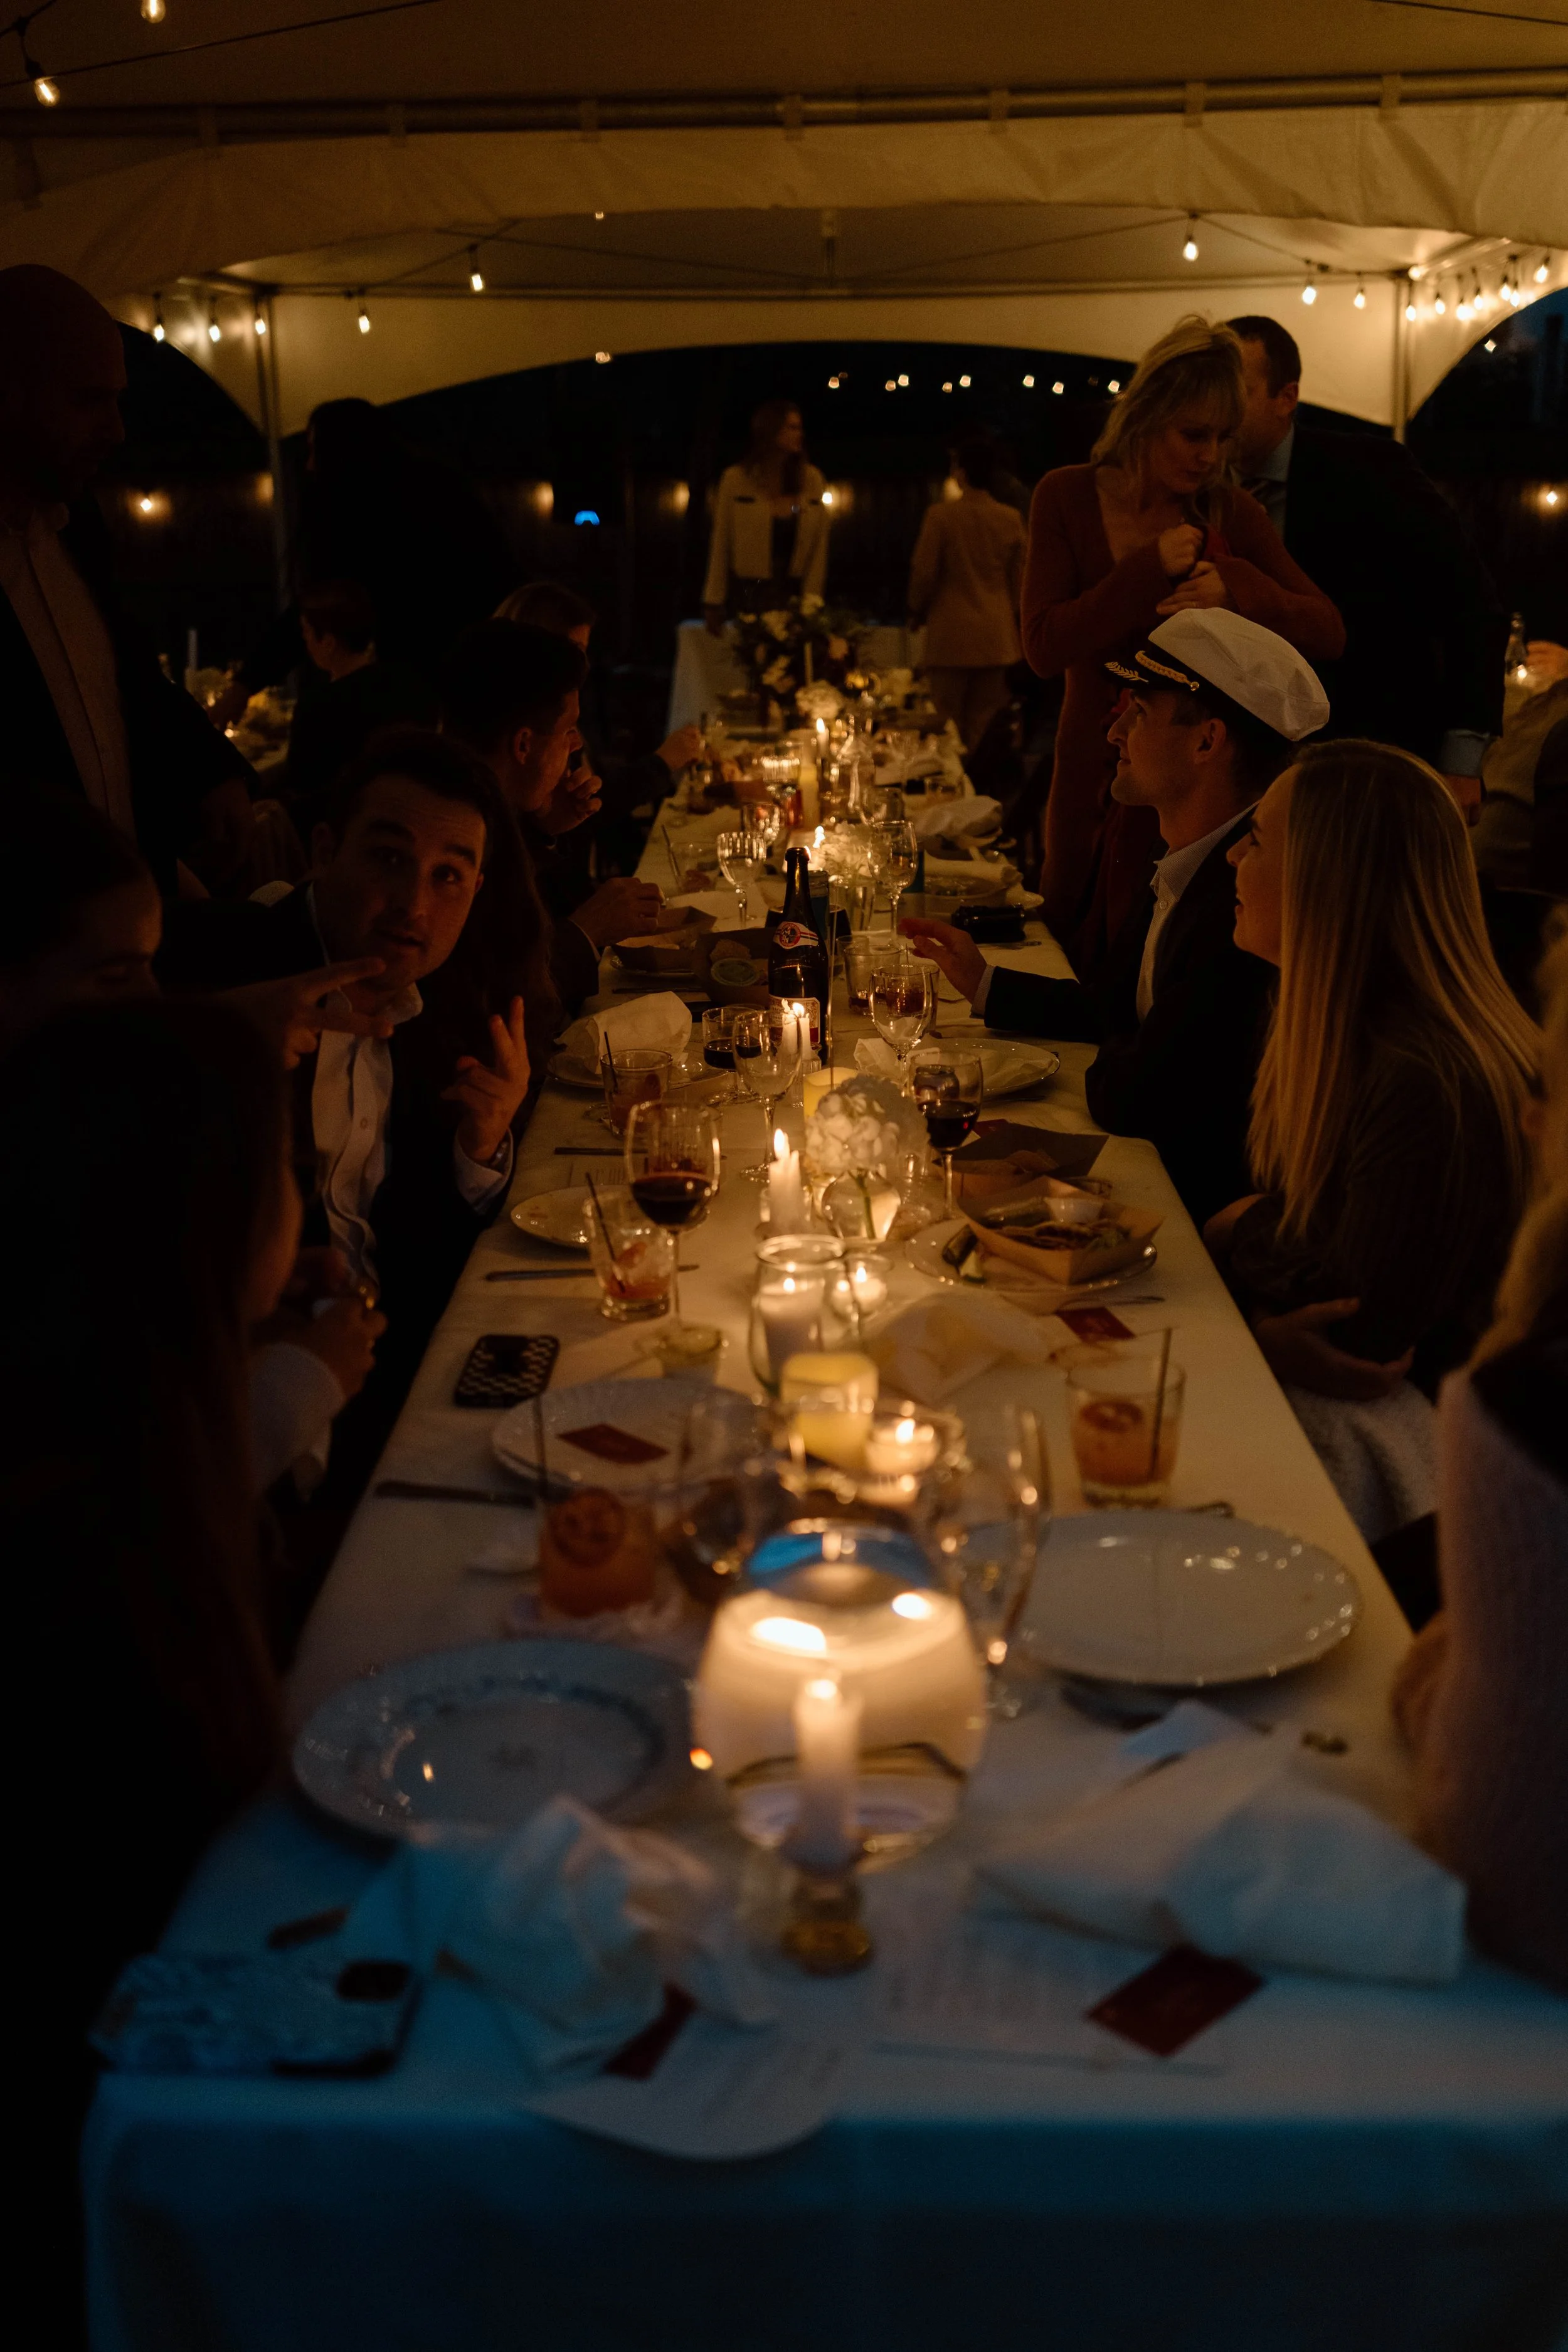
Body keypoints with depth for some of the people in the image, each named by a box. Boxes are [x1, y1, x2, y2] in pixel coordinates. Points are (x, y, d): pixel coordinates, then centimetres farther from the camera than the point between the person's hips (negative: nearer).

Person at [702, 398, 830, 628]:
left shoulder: (812, 479, 4)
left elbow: (819, 545, 5)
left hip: (792, 593, 2)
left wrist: (810, 599, -2)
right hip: (749, 592, -2)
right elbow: (719, 545, 1)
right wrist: (714, 602, -1)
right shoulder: (736, 479, -1)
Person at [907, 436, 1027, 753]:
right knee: (986, 730, 8)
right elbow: (1019, 579, 10)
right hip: (997, 638, 3)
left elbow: (924, 573, -6)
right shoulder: (1010, 519, 0)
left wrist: (917, 611, 13)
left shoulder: (941, 515, -10)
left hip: (951, 635, -3)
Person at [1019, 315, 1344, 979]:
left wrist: (1236, 587, -21)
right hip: (1093, 775, 1)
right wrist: (1152, 568, -18)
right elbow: (1044, 648, -12)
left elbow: (1328, 634, -5)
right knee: (1083, 964, 13)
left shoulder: (1228, 512, -1)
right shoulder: (1067, 497, -2)